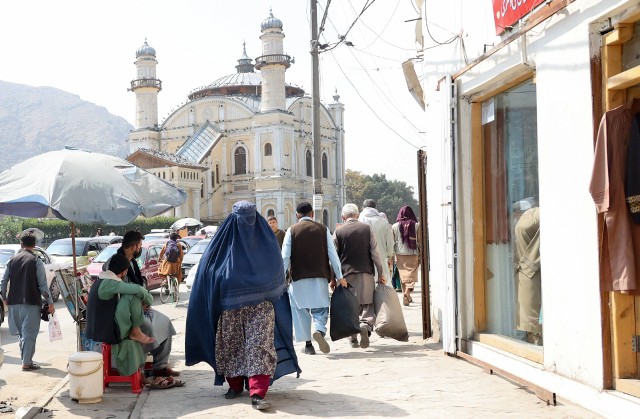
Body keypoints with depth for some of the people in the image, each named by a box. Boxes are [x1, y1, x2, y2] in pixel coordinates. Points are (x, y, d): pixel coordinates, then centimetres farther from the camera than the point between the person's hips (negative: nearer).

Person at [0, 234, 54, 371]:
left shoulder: (12, 260, 7)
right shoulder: (36, 261, -6)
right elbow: (42, 285, -9)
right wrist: (50, 303, -3)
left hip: (14, 302, 5)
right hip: (31, 303, -5)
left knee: (22, 332, 17)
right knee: (30, 333, -1)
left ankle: (26, 358, 22)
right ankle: (26, 363, -2)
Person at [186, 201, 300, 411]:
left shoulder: (265, 241, 2)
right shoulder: (224, 242, 0)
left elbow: (275, 272, 11)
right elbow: (209, 271, 4)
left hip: (260, 306, -1)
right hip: (231, 307, 1)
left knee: (260, 345, -10)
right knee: (231, 345, 9)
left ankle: (257, 393, -14)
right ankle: (235, 384, 28)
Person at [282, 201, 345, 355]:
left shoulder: (292, 231, 0)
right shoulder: (323, 229, 4)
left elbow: (285, 257, -4)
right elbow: (333, 254, 3)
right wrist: (339, 276, 9)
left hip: (299, 278, -1)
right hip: (320, 277, 1)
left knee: (301, 311, 10)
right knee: (320, 308, 8)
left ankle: (308, 345, 11)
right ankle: (320, 330, -22)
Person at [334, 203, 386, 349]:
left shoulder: (338, 232, 2)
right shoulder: (367, 228, 3)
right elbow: (375, 252, 0)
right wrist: (380, 273, 6)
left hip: (346, 273, 0)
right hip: (365, 272, 0)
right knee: (367, 304, 4)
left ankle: (353, 339, 6)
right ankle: (365, 325, -23)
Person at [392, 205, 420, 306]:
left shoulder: (395, 226, 1)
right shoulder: (416, 225, -4)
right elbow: (418, 241, -5)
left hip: (400, 254, 2)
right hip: (412, 254, -2)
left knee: (403, 276, 13)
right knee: (411, 275, 0)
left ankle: (407, 296, 20)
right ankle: (406, 293, -22)